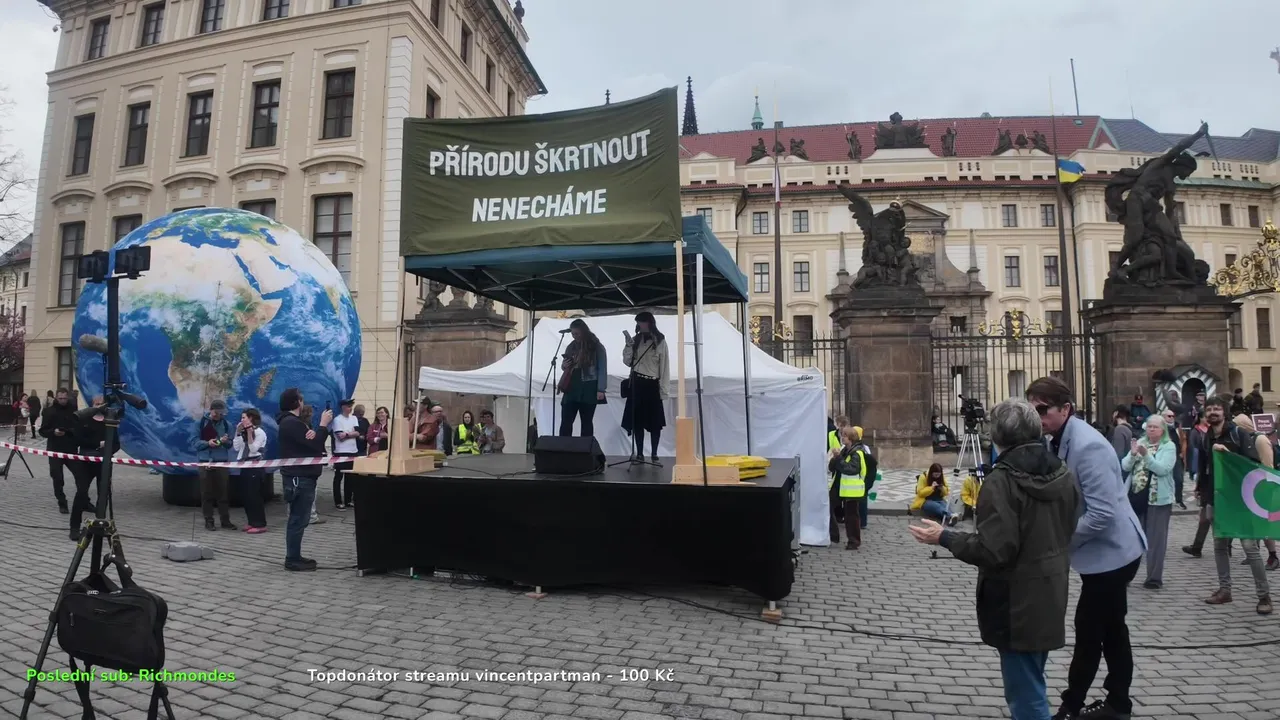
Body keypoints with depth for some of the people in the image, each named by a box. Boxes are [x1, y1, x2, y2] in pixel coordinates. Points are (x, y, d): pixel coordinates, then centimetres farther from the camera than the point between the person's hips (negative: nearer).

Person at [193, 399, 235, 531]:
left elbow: (230, 445, 5)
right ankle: (208, 521, 11)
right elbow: (196, 442, -2)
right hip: (205, 461, -1)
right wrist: (207, 443, -20)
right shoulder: (201, 423, -1)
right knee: (206, 492, 3)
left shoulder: (227, 424, 3)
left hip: (222, 462, 1)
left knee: (223, 492, 5)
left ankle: (225, 520, 12)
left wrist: (226, 441, -18)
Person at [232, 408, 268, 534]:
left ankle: (260, 524, -4)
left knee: (254, 495, -8)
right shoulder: (243, 432, 13)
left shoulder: (259, 432, -8)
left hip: (255, 466, -8)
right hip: (244, 466, 8)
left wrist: (249, 433, -20)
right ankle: (252, 522, 17)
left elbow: (253, 449, -17)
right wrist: (238, 433, 1)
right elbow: (236, 448, 5)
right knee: (245, 495, 8)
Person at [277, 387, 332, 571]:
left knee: (298, 518, 14)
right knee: (298, 519, -7)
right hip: (299, 477, -11)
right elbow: (315, 445, -21)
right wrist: (323, 425, -10)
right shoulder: (292, 423, -17)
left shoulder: (292, 421, 17)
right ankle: (292, 560, -2)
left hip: (300, 476, 11)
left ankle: (294, 557, 20)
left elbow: (311, 443, 10)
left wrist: (315, 433, -13)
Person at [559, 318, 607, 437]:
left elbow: (602, 369, -7)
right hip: (571, 388, 5)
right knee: (565, 421, -2)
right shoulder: (571, 346, 13)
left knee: (586, 422, 4)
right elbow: (565, 366, 24)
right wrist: (564, 366, -1)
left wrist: (600, 389, -16)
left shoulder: (597, 347, -3)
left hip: (588, 390, -4)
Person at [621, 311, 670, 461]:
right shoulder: (636, 340, 7)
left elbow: (664, 366, -5)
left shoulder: (660, 341, -4)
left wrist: (663, 389, -7)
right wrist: (628, 345, -8)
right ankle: (639, 453, 12)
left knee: (655, 421, 2)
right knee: (637, 420, 5)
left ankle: (654, 454, 8)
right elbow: (627, 362, 6)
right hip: (636, 384, 4)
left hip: (652, 385, -4)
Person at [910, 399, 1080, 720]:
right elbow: (1066, 531, 16)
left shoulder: (1002, 481, -22)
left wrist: (944, 537, -14)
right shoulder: (1063, 474, 3)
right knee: (1030, 686, 23)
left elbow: (993, 551, -26)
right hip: (1051, 598, 9)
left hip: (1018, 605, -8)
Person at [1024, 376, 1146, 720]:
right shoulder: (1061, 441, 2)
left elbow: (1102, 514, -28)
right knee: (1109, 629, 19)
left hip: (1110, 552, -9)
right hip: (1108, 551, 9)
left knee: (1089, 631, 1)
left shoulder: (1087, 446, -26)